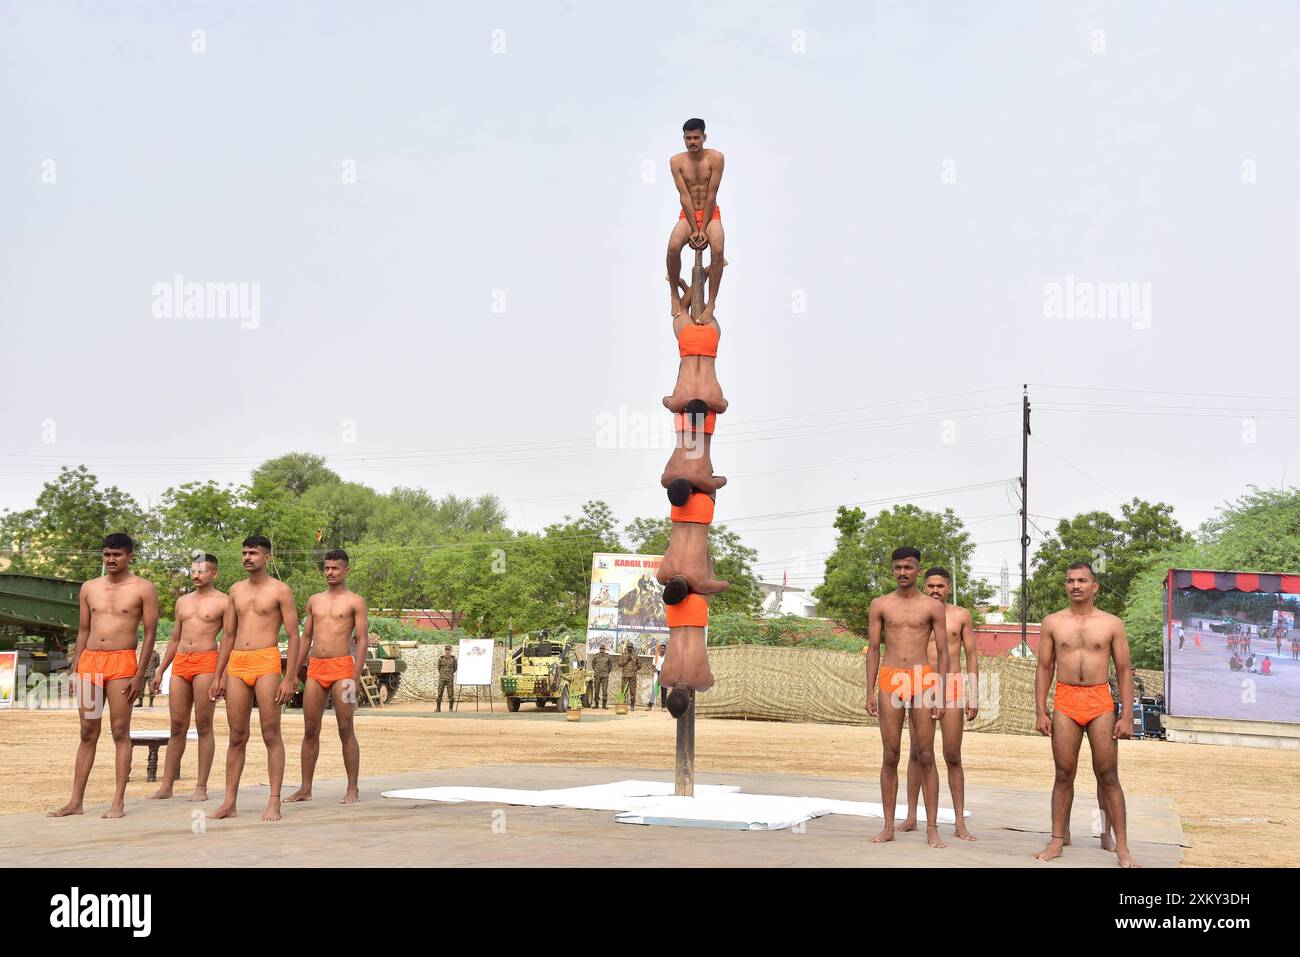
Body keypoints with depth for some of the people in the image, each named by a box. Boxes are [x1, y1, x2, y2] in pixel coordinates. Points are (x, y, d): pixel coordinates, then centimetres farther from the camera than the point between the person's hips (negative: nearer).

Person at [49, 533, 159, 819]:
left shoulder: (143, 588, 1)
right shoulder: (89, 588, 15)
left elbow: (150, 632, -3)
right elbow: (83, 631, 18)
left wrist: (139, 674, -9)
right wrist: (75, 670, 10)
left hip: (121, 661, -4)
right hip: (89, 661, 5)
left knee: (120, 732, -4)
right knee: (88, 734, 6)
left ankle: (118, 802, -3)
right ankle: (76, 801, 9)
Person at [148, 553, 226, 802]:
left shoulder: (223, 601, 2)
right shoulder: (182, 601, 19)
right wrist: (160, 671, 19)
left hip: (206, 662, -5)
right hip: (180, 663, 5)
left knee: (204, 726, -3)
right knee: (177, 727, 5)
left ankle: (201, 787, 0)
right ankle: (166, 785, 7)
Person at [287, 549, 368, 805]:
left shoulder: (355, 601, 2)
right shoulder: (314, 600, 17)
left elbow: (363, 640, -4)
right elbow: (306, 637, 20)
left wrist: (355, 678, -13)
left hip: (342, 667, -5)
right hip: (315, 669, 5)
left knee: (346, 730, -3)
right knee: (310, 730, 5)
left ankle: (353, 789, 2)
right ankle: (305, 789, 11)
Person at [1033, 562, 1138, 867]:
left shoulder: (1111, 624, 5)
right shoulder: (1053, 622, 7)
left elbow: (1124, 671, 5)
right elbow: (1044, 668, 8)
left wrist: (1127, 716, -2)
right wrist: (1041, 711, 0)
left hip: (1100, 704, -1)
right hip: (1065, 703, 1)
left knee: (1108, 776, -2)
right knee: (1064, 774, 2)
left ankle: (1121, 847, 1)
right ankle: (1058, 840, 9)